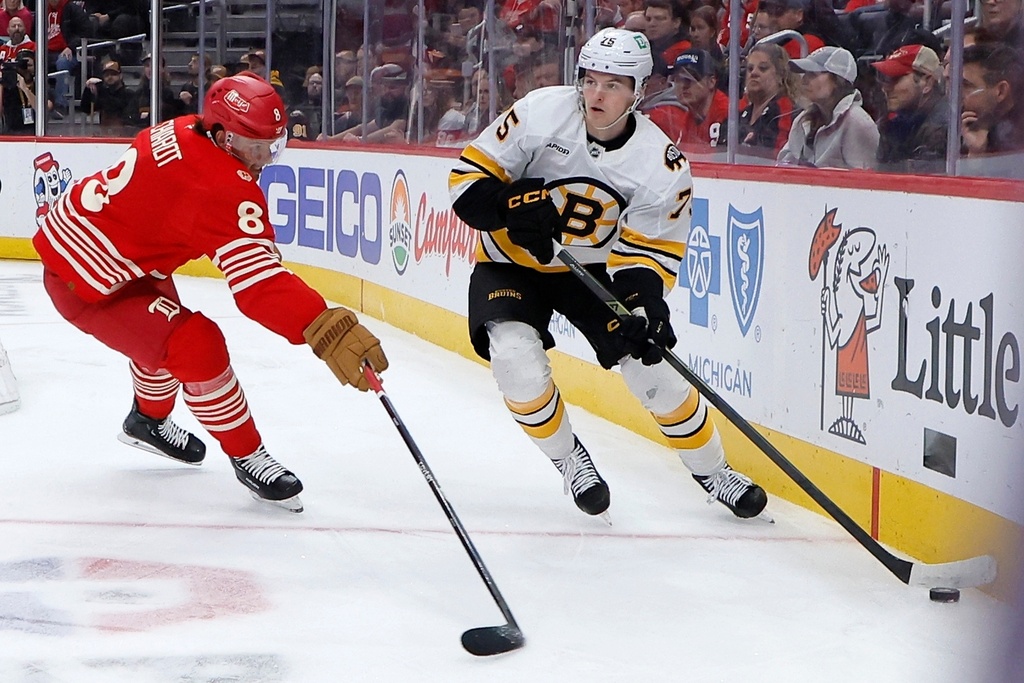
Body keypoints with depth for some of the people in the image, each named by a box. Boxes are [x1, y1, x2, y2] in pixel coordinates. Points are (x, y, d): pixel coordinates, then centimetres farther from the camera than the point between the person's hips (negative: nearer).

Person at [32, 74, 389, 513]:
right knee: (194, 346, -19)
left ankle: (149, 420, 56)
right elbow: (256, 281, -42)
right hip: (85, 283, -11)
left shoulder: (181, 132, -2)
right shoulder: (224, 188, -30)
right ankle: (247, 458, -3)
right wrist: (326, 331, -50)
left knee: (163, 324, 31)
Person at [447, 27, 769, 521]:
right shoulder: (541, 114, -22)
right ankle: (569, 461, 1)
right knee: (515, 358, -25)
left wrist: (645, 304, -34)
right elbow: (469, 179, -16)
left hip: (592, 266, 1)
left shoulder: (661, 166, -18)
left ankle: (712, 472, 16)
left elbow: (647, 254, -14)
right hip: (512, 262, -1)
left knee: (651, 364, -8)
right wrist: (516, 206, -35)